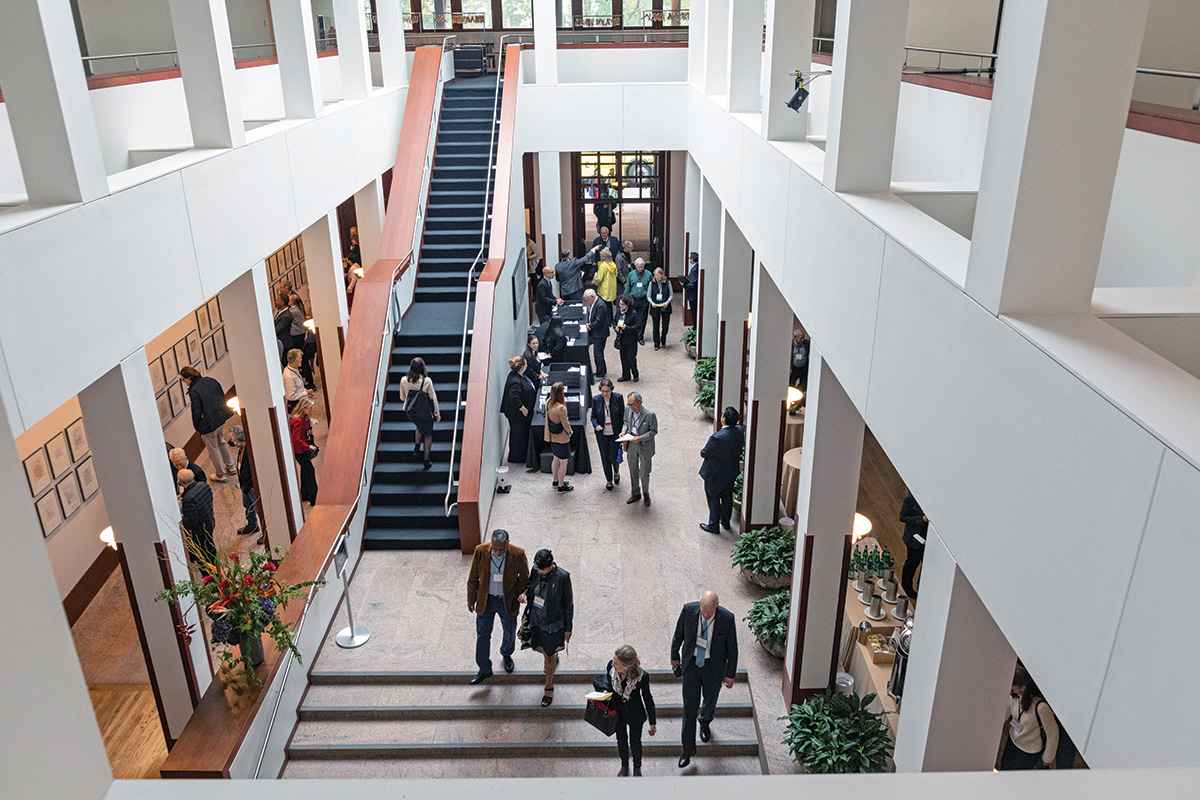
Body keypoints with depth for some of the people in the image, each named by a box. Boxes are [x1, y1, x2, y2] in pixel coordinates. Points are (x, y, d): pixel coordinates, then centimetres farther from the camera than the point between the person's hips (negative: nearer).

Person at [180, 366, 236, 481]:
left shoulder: (193, 391, -21)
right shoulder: (211, 381, 0)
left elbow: (196, 412, -18)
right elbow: (223, 397, 9)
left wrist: (197, 427, -3)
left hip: (209, 424, -7)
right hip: (222, 419, 8)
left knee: (213, 449, 11)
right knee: (221, 442, 29)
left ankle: (220, 475, 27)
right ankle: (231, 467, 41)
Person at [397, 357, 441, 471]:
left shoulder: (404, 380, -12)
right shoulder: (426, 381, -22)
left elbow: (402, 397, 1)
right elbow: (433, 398, -12)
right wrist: (437, 413, 0)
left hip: (411, 412, 3)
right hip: (425, 413, -3)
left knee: (419, 427, 35)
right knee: (428, 435, 17)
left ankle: (416, 448, 26)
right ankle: (426, 460, 24)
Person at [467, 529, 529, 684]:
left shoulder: (518, 554, -23)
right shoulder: (480, 551, -20)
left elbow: (524, 578, -5)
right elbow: (473, 577, -5)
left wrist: (517, 594, -14)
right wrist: (471, 599, 3)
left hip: (508, 601, 0)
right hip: (485, 600, 1)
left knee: (509, 632, 21)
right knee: (482, 635, 12)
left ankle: (506, 654, 53)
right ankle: (484, 670, 31)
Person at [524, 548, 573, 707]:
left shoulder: (562, 577, -26)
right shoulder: (536, 570, -13)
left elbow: (568, 603, -15)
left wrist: (568, 628, -7)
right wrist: (524, 593, -18)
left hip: (552, 622, -5)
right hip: (535, 618, 5)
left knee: (549, 656, 12)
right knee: (537, 647, 26)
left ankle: (549, 687, 38)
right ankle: (554, 656, 61)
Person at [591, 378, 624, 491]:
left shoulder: (618, 398, -11)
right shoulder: (596, 400, -8)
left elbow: (623, 416, -3)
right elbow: (593, 416, 2)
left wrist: (622, 432, -5)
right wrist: (596, 425, -19)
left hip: (615, 433, -2)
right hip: (602, 434, 2)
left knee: (613, 457, 0)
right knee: (605, 458, 11)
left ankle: (616, 471, 35)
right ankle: (609, 480, 31)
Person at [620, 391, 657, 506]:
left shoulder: (650, 415, -23)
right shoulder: (628, 411, -7)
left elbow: (654, 431, -14)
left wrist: (640, 438, -26)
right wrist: (623, 431, -9)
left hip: (645, 447, -5)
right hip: (631, 445, 5)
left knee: (644, 474, 6)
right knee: (633, 472, 18)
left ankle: (646, 493, 33)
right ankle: (635, 494, 37)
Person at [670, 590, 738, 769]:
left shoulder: (727, 618, -24)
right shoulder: (688, 610, -21)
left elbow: (732, 647, -10)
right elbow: (679, 634, -2)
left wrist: (731, 674, -3)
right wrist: (674, 656, 9)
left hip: (714, 667, 0)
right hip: (691, 664, 0)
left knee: (710, 700, 23)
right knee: (689, 706, 2)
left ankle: (705, 722, 58)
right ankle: (688, 749, 18)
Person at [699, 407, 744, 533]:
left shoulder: (717, 438, -35)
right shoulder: (740, 431, -13)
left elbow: (704, 454, -22)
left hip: (715, 475, -6)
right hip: (731, 473, 6)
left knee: (713, 499, 14)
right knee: (727, 497, 25)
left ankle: (713, 526, 30)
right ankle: (726, 522, 42)